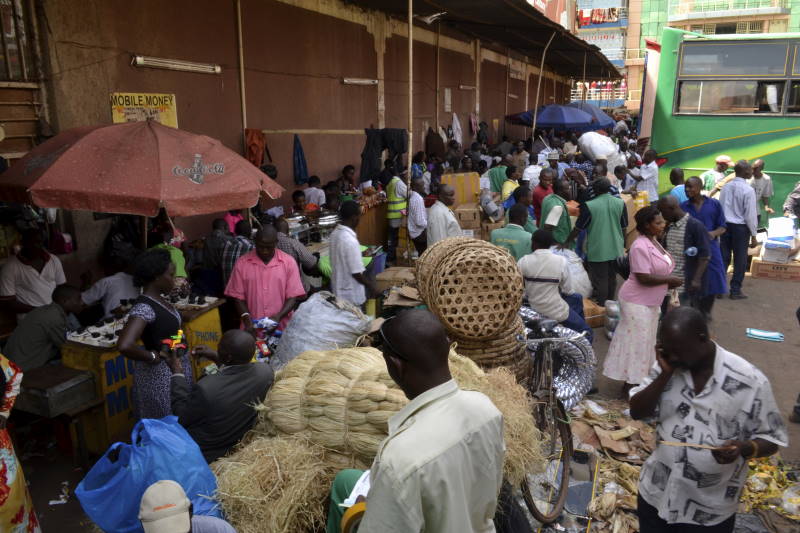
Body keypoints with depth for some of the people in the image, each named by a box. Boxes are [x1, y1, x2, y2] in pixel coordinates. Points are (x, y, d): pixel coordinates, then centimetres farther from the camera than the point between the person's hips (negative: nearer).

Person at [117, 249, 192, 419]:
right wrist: (152, 357, -22)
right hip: (160, 375, -9)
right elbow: (124, 346, -37)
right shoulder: (144, 307, -25)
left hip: (176, 370, 9)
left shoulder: (159, 299, 2)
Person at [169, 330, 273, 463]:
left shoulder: (205, 389, -38)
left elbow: (181, 418, -17)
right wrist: (216, 358, 3)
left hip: (202, 453, -5)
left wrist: (177, 373, -12)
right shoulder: (266, 371, -23)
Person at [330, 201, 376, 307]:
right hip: (351, 294, -8)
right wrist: (371, 286, -8)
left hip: (339, 289, 8)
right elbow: (356, 272, -23)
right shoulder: (350, 241, -28)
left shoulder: (335, 233, -1)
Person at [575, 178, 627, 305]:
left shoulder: (589, 206, -14)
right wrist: (623, 244, 21)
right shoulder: (620, 203, -2)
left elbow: (578, 228, -8)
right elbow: (624, 227, 7)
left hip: (597, 251, -4)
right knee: (612, 279, 18)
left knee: (600, 281, 6)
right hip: (616, 249, 4)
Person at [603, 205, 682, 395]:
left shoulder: (653, 241, 7)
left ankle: (638, 379, 32)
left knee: (645, 342, 18)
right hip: (637, 302, -10)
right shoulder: (640, 246, -23)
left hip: (650, 301, 10)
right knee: (636, 342, -1)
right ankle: (629, 386, 10)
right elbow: (644, 278, -27)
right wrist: (670, 279, -18)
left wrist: (669, 283, 0)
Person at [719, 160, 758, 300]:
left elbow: (720, 207, 6)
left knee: (724, 257, 12)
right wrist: (753, 235, -4)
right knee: (740, 260, 7)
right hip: (740, 227, -5)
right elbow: (750, 214, -12)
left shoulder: (726, 187, 1)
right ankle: (735, 291, 13)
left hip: (725, 225, 5)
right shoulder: (748, 190, -14)